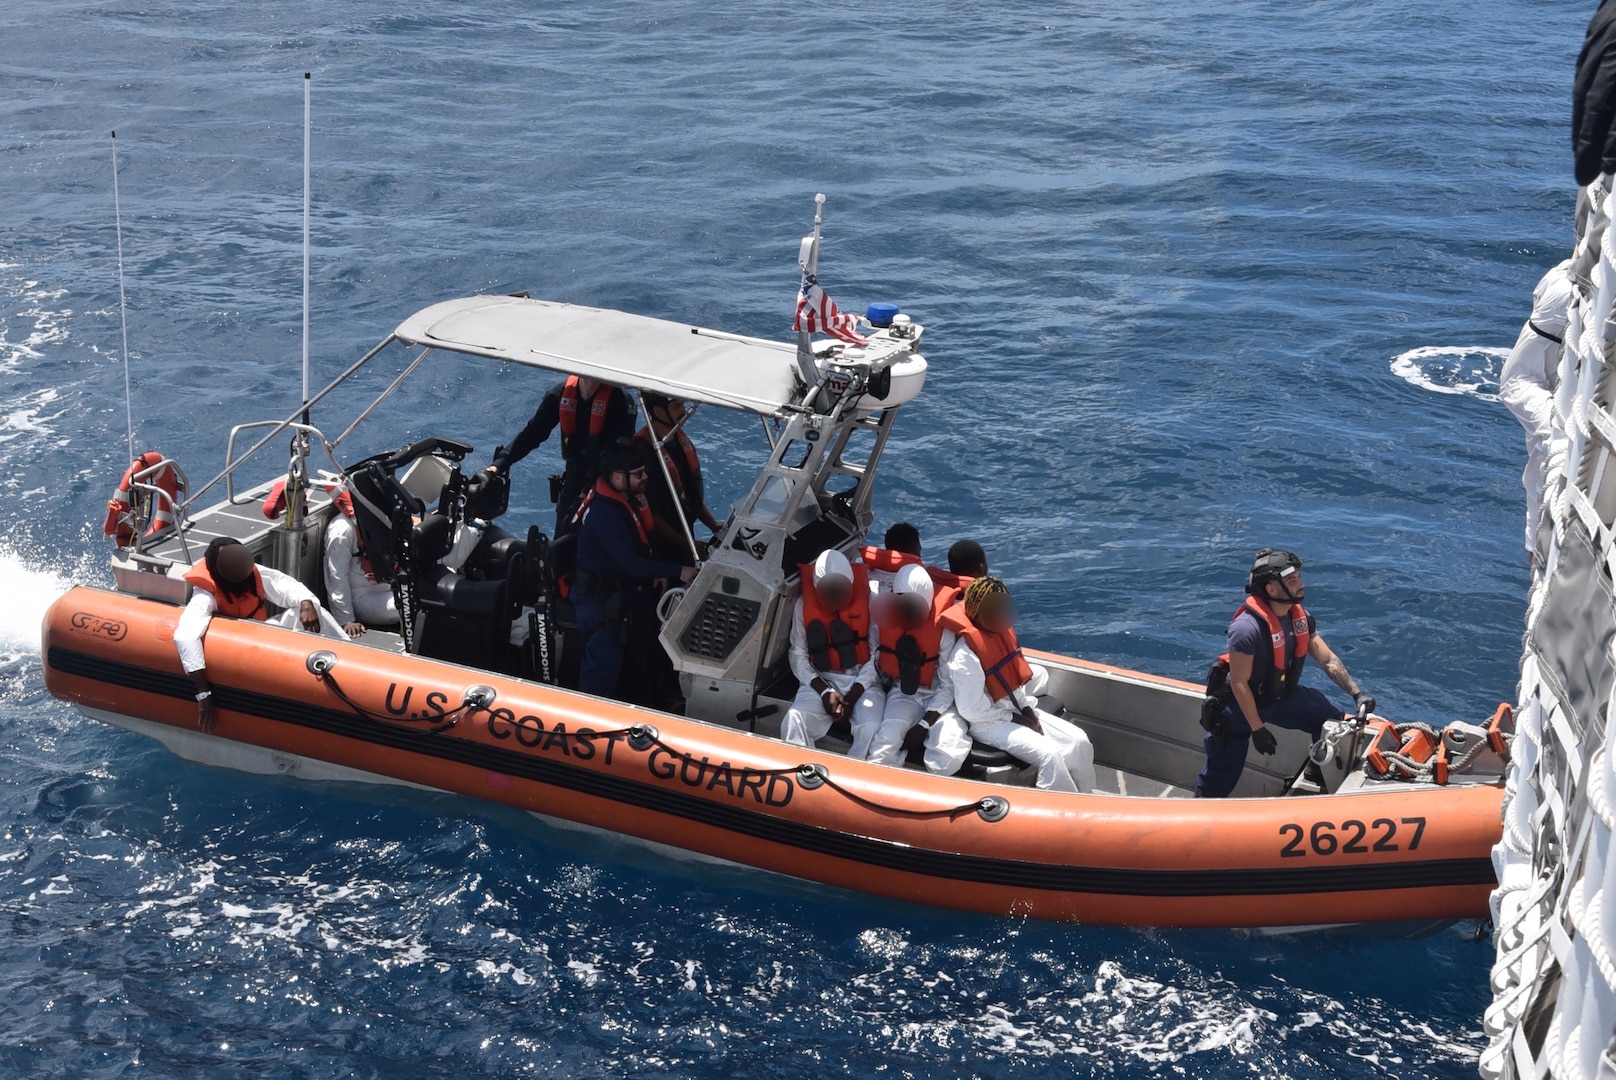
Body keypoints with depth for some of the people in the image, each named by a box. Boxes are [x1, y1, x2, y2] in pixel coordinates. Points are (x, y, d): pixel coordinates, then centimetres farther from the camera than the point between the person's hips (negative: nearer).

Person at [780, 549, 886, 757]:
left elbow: (877, 654, -6)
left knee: (871, 729, -30)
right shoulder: (803, 605, -1)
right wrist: (824, 691, -14)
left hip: (862, 680, -1)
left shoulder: (869, 601, -6)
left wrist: (853, 695, -14)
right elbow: (798, 655, 0)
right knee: (794, 721, -28)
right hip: (820, 680, 1)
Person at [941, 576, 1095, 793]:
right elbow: (971, 711, -21)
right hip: (987, 723, -9)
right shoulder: (966, 656, -24)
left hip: (1015, 709, 9)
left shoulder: (1000, 633, 1)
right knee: (1049, 755, -26)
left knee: (1079, 741, -3)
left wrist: (1028, 712, -1)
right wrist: (1014, 718, -13)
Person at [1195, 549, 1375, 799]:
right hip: (1240, 704, -7)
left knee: (1336, 722, -2)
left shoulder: (1300, 616, -8)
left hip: (1281, 696, 7)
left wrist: (1356, 693, -9)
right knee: (1220, 779, 2)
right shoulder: (1247, 627, -32)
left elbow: (1328, 659, 0)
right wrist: (1257, 729, -23)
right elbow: (1239, 684, -26)